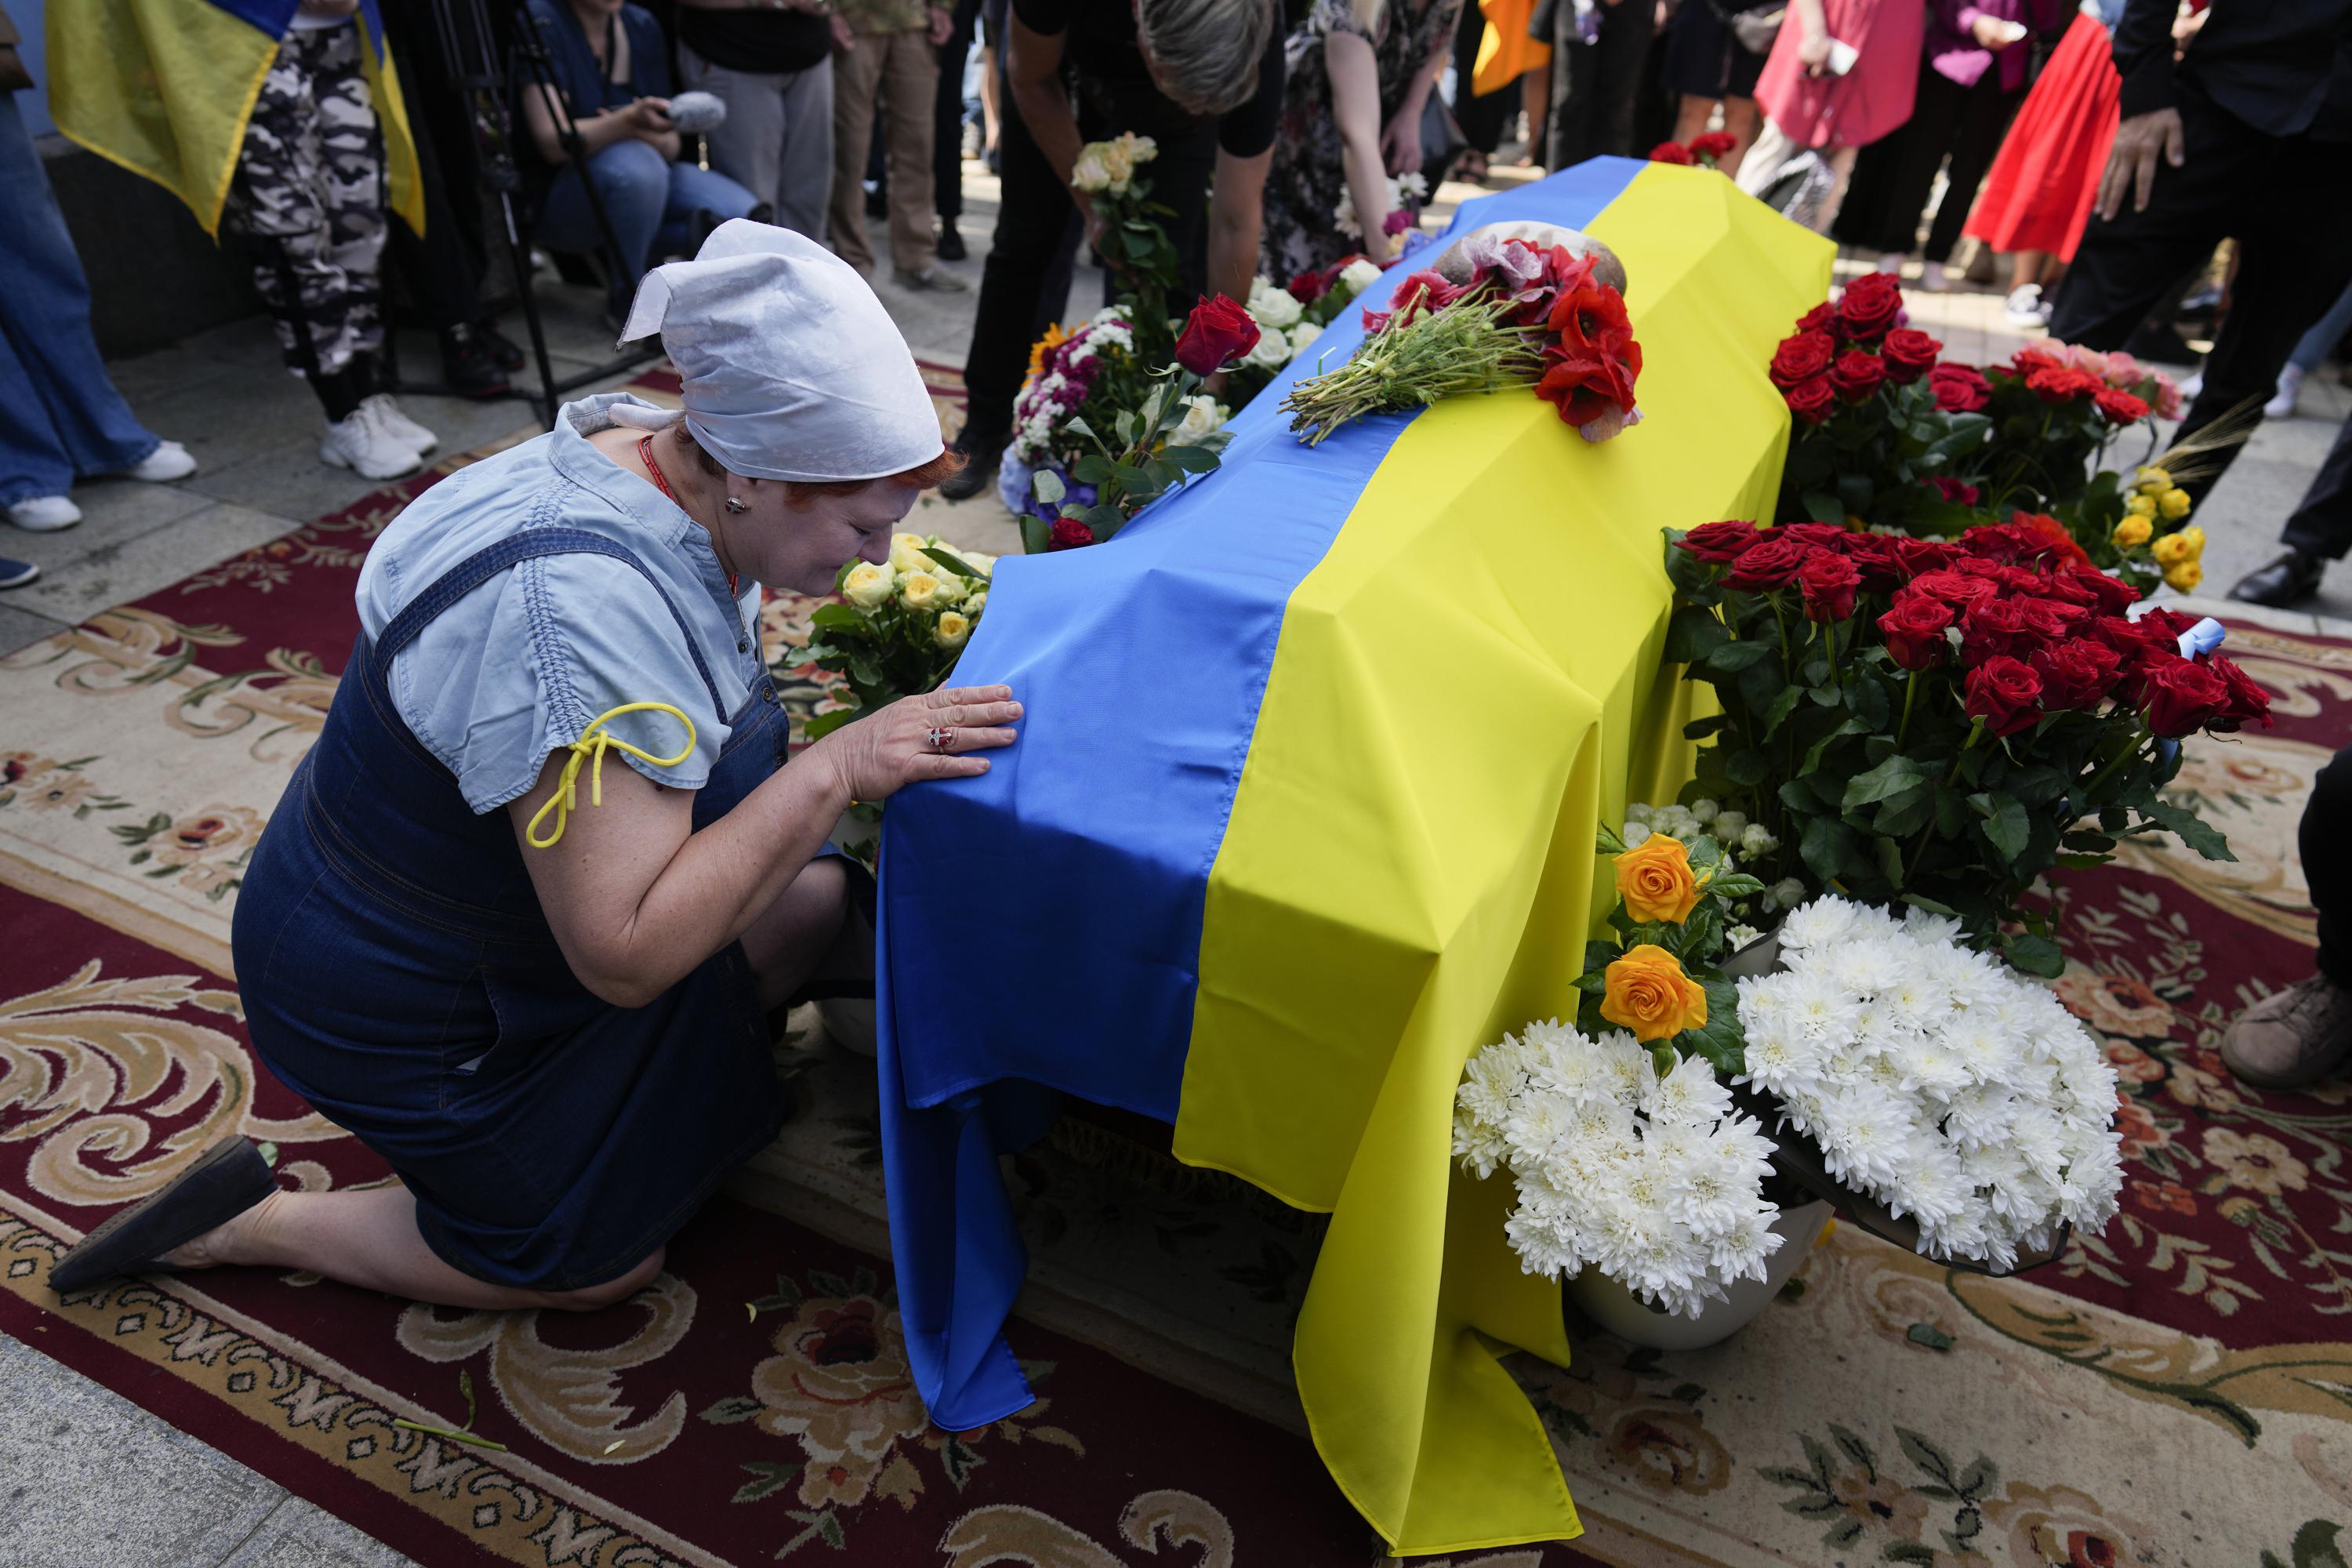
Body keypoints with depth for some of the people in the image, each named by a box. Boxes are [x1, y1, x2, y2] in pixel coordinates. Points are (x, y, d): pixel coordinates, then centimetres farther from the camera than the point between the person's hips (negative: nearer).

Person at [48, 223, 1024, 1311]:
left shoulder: (658, 457, -12)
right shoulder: (574, 609, -40)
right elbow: (626, 952, -38)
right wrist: (840, 766, -38)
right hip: (406, 1005, -8)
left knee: (828, 901, 10)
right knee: (601, 1262, 9)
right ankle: (249, 1224, 18)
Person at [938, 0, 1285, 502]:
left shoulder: (1255, 53, -41)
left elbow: (1236, 225, -31)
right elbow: (1032, 82, -21)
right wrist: (1093, 206, -18)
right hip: (1062, 56, 0)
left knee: (1171, 259, -12)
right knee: (1028, 240, 4)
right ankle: (985, 431, 19)